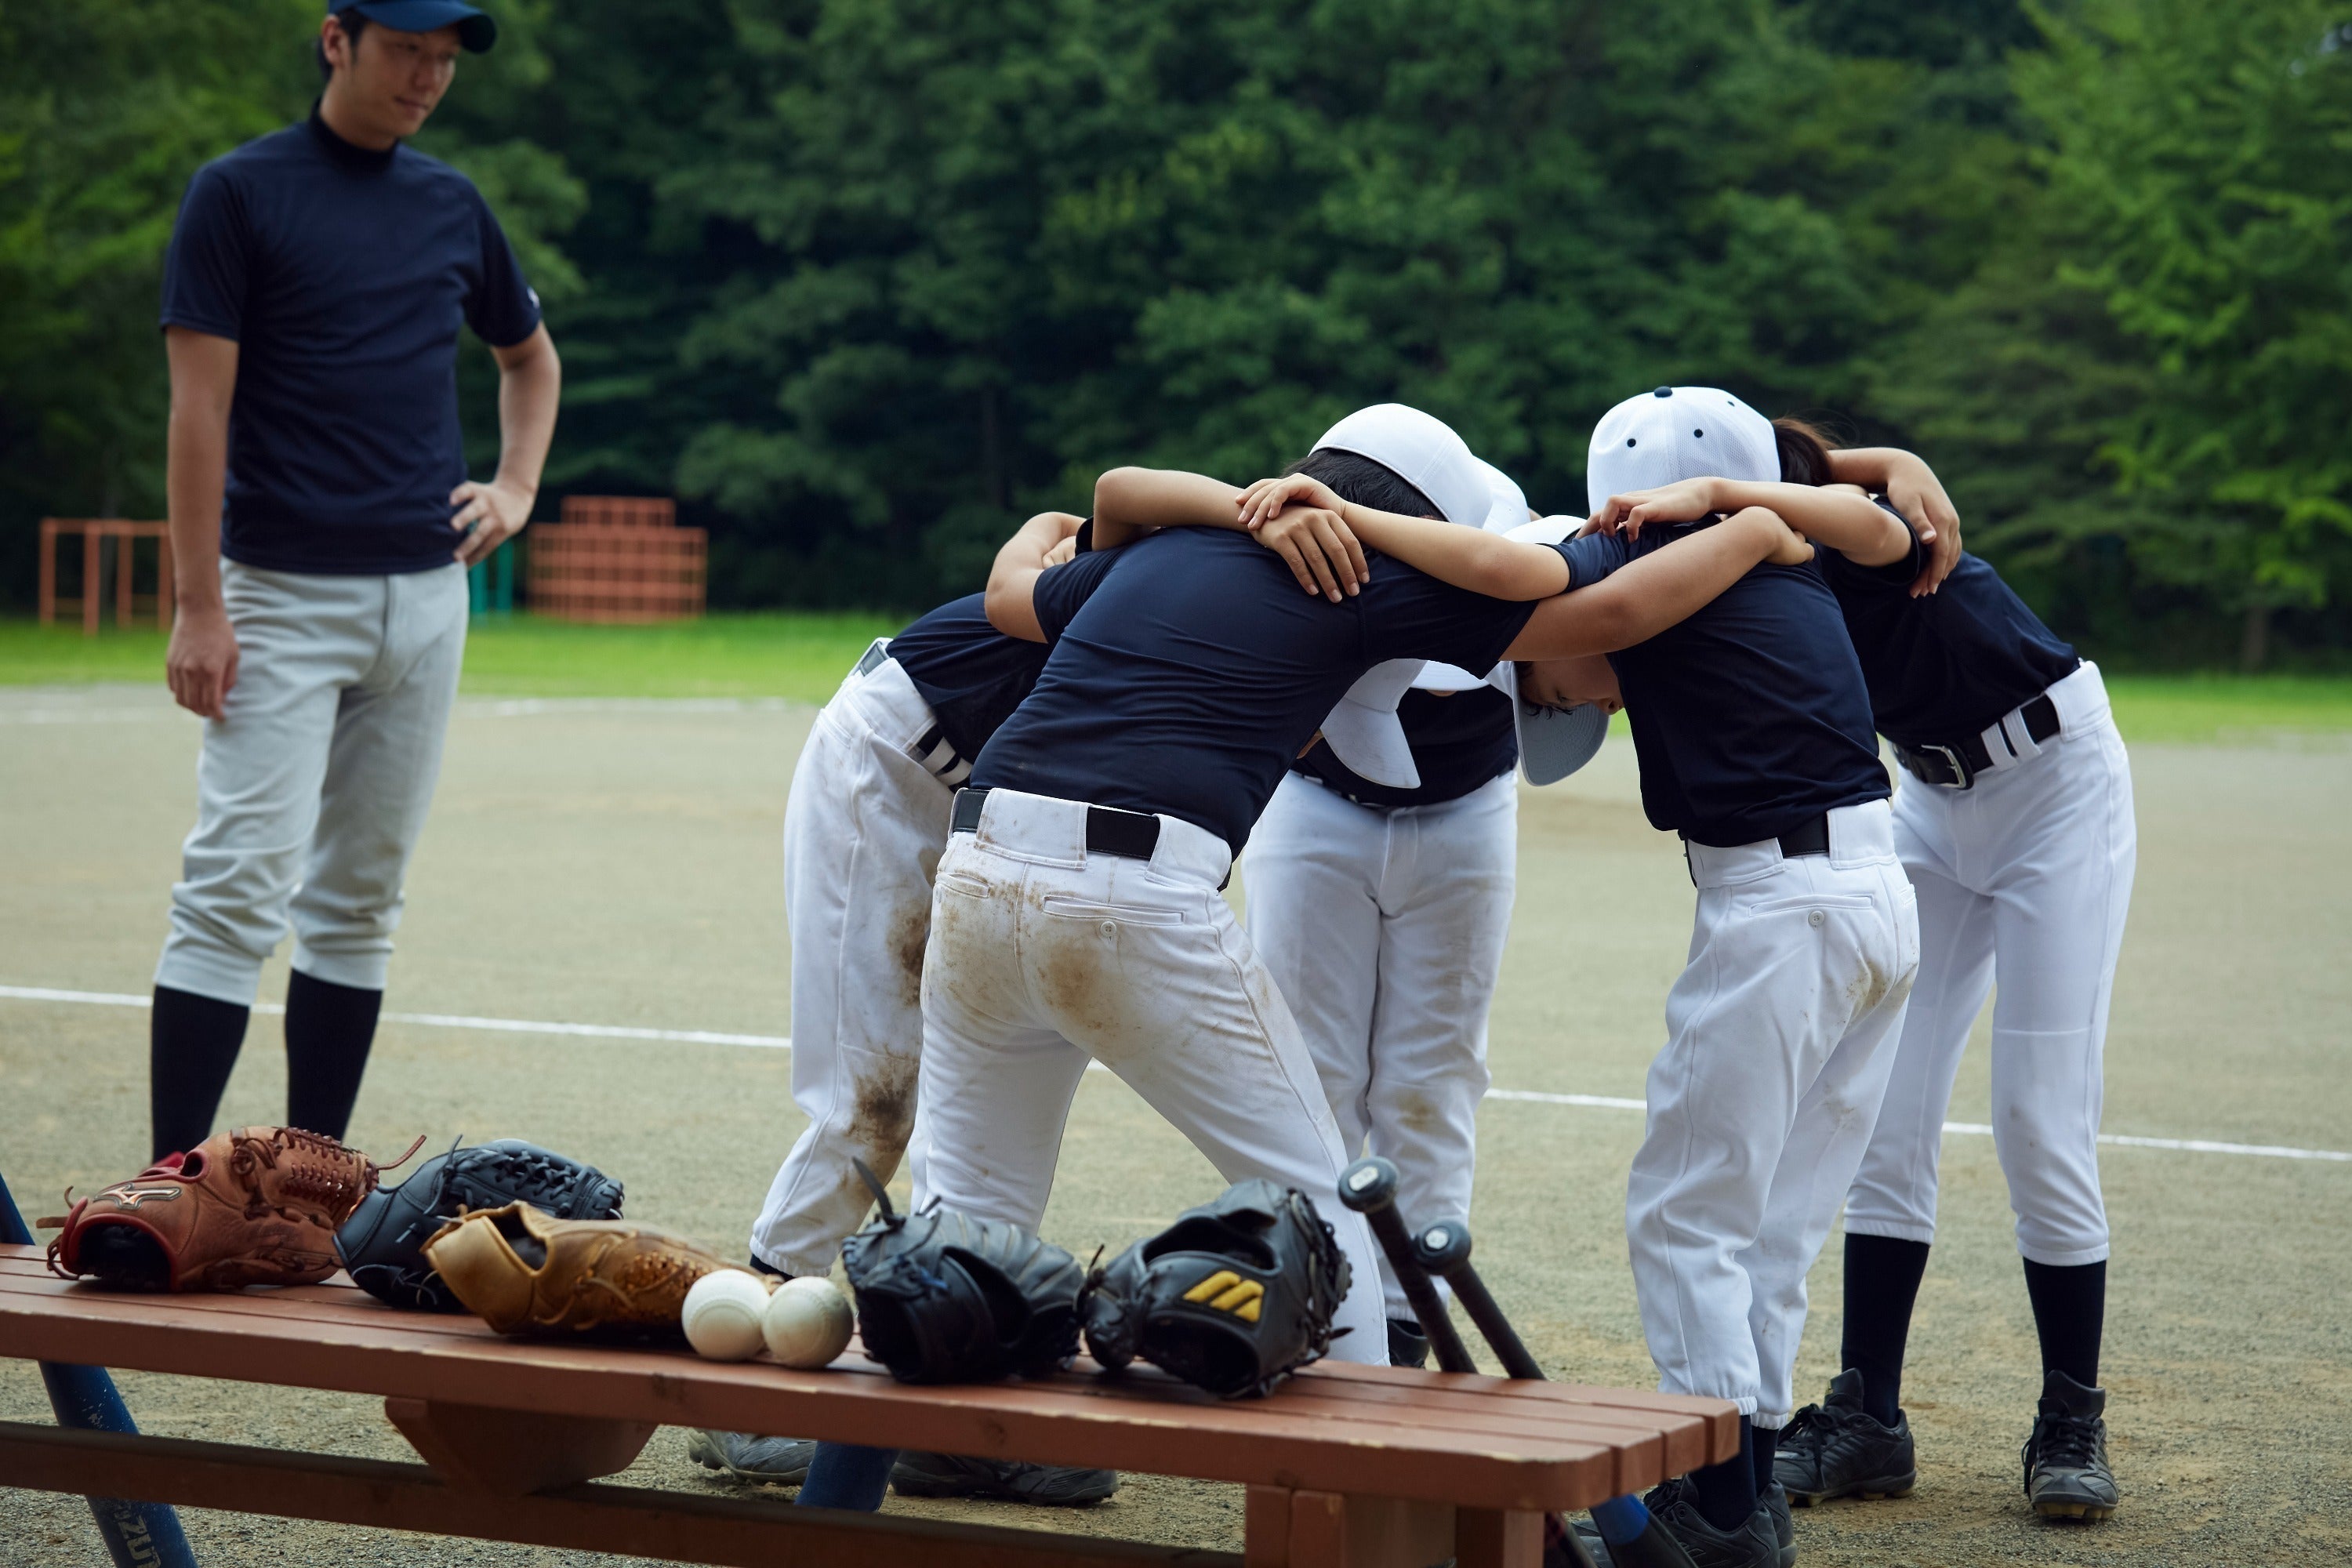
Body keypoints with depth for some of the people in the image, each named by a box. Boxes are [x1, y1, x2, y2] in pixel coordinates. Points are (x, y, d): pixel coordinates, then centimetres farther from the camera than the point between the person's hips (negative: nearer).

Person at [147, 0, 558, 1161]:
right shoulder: (239, 193, -4)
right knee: (241, 885, -13)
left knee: (360, 900, 8)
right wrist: (197, 607, -15)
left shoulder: (452, 205, 12)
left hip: (427, 596, 6)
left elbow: (530, 356, 30)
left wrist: (516, 487, 12)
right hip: (281, 596, -6)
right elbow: (199, 404, -9)